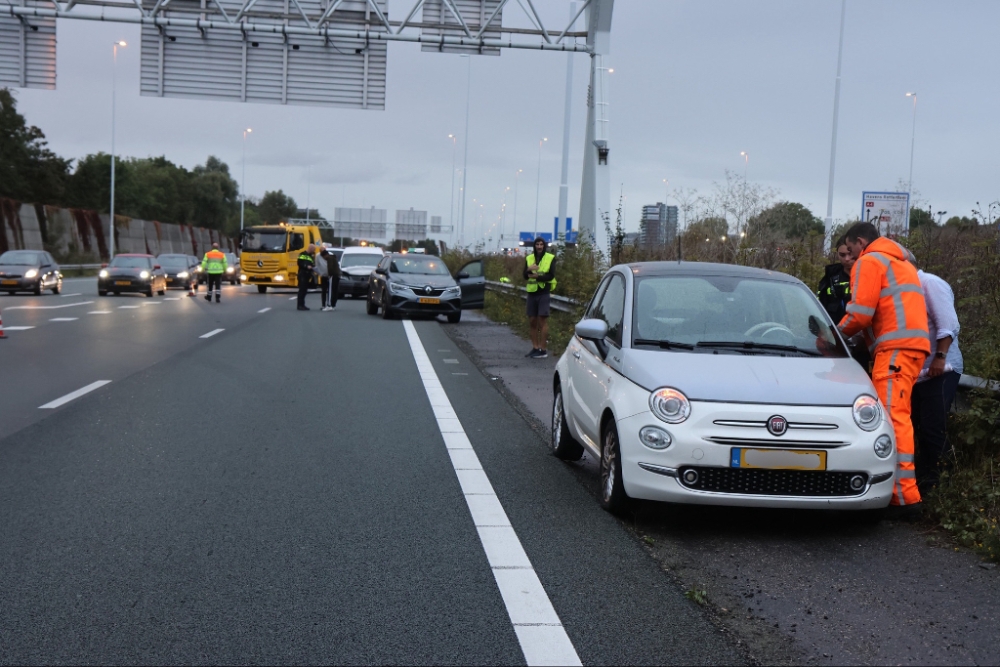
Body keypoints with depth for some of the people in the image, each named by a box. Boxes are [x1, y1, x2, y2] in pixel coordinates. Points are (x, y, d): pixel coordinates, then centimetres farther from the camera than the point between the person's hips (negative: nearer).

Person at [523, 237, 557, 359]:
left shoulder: (550, 258, -1)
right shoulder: (529, 258, 10)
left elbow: (551, 275, -10)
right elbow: (525, 276, 1)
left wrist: (536, 276, -18)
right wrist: (529, 269, -19)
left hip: (544, 293, -4)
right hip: (532, 293, 5)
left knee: (542, 321, -6)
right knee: (532, 321, 7)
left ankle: (543, 350, -4)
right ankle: (535, 348, 16)